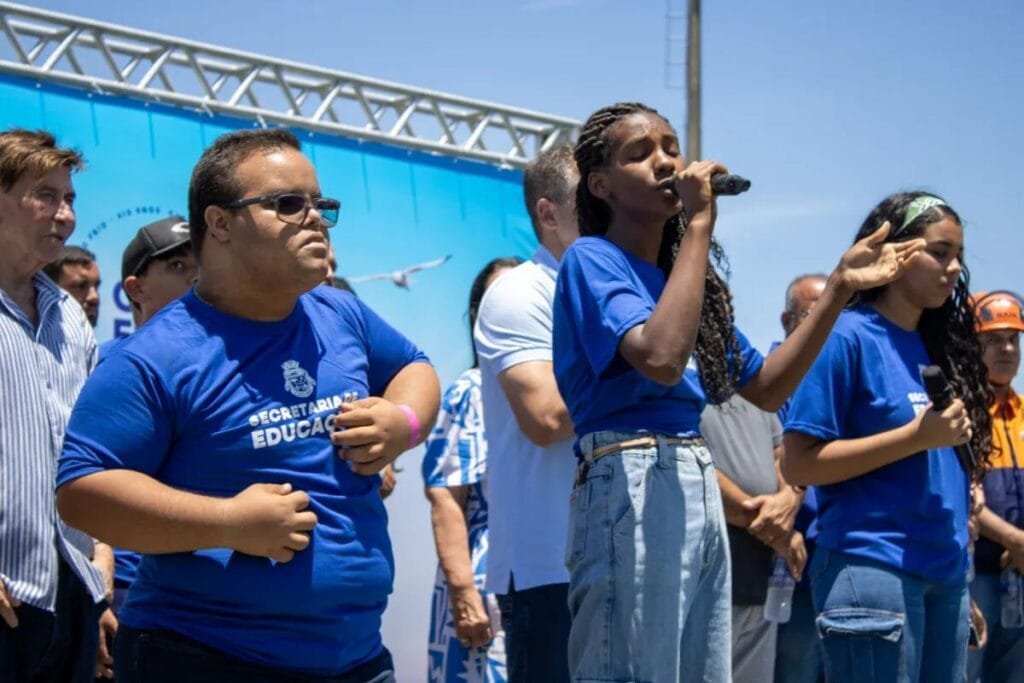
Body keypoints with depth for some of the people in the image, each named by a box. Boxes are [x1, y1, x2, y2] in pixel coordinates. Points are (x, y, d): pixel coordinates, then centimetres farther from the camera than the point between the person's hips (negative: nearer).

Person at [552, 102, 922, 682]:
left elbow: (767, 389, 20)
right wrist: (699, 224, -16)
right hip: (632, 489, -8)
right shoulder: (590, 259, -5)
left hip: (701, 494, 9)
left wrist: (840, 287, 13)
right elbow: (661, 359, -23)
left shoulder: (687, 278, 19)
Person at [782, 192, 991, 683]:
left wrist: (962, 495, 4)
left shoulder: (936, 344, 14)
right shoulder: (847, 336, -7)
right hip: (873, 567, -7)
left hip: (945, 571, 7)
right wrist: (917, 436, -18)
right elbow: (798, 464, -13)